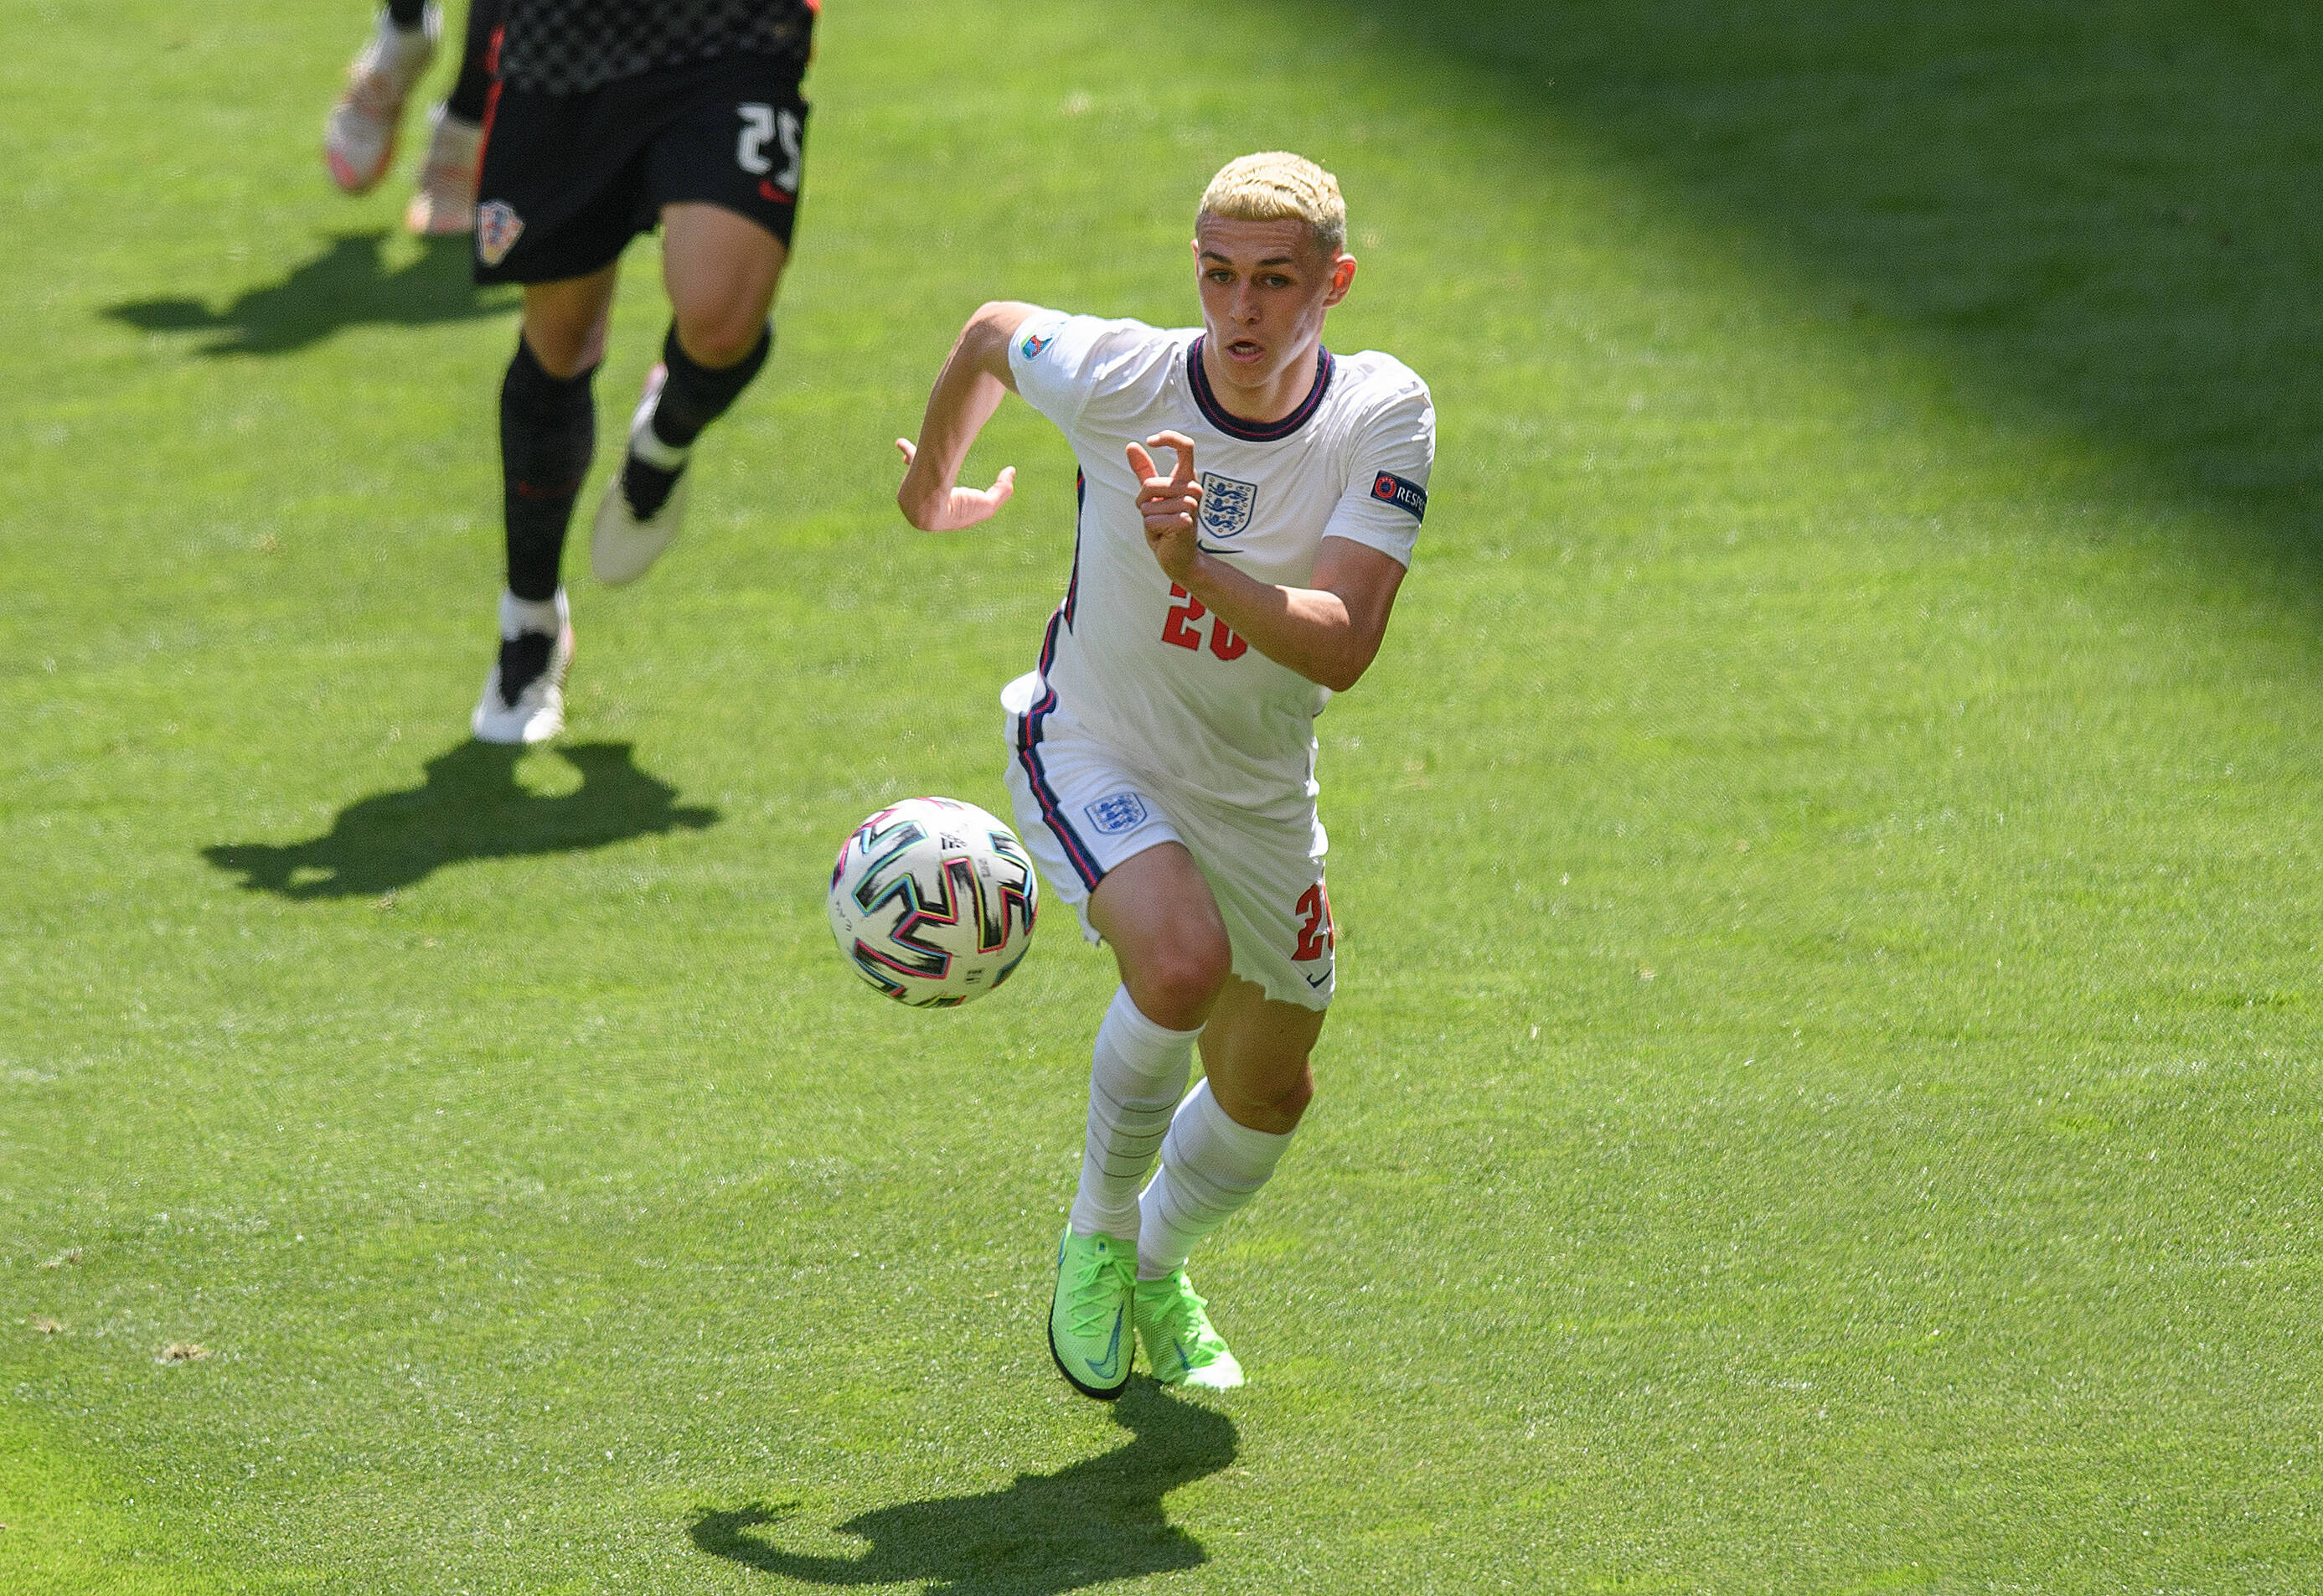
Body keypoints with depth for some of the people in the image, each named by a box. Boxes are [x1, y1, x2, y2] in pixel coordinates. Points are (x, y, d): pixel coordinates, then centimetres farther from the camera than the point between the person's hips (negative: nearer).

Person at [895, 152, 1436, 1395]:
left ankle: (1155, 1265, 49)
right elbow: (990, 333, 1)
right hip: (1091, 754, -3)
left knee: (1267, 1098, 15)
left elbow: (1341, 648, -29)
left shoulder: (1383, 414, -21)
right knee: (1182, 959, -32)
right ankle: (1099, 1229, -5)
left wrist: (1198, 569, -45)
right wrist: (931, 486, 16)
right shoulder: (1113, 377, -23)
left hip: (1257, 794, 3)